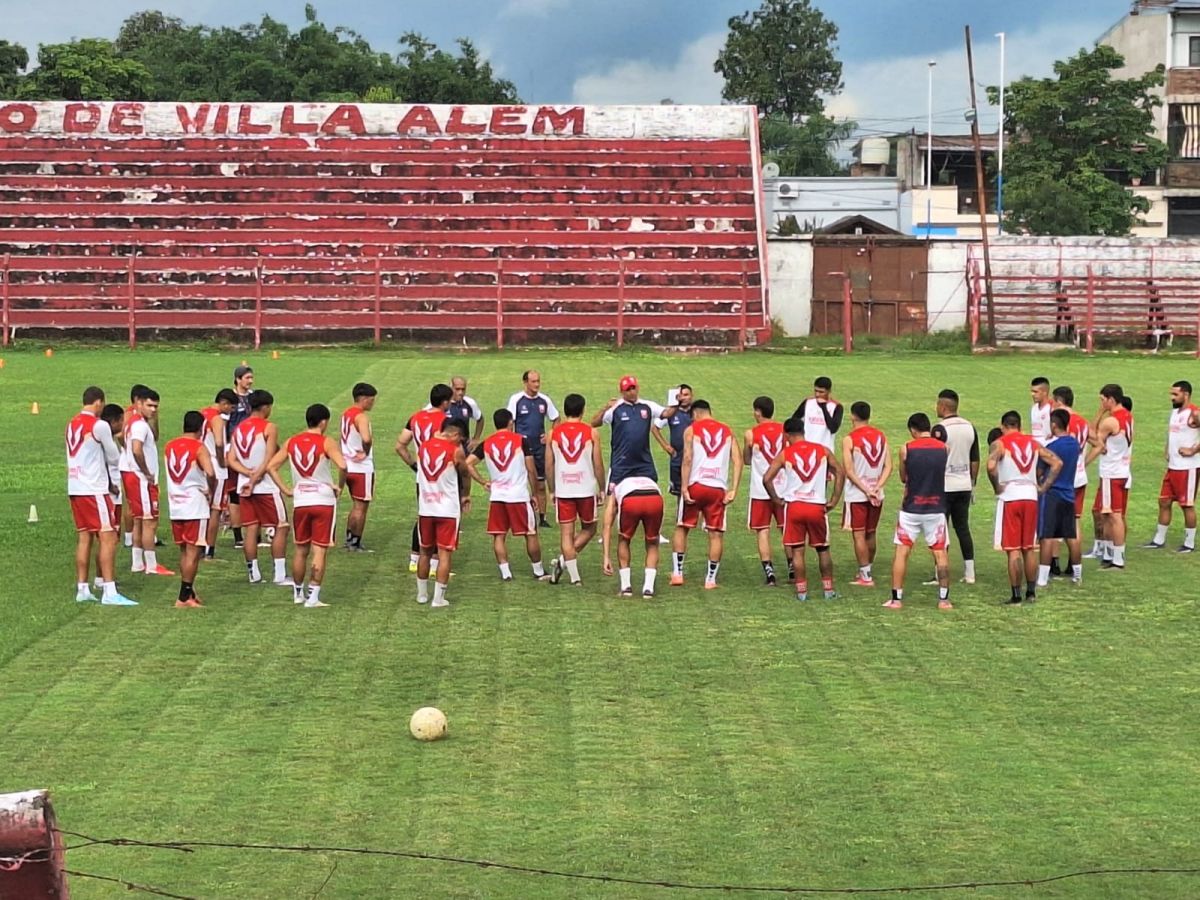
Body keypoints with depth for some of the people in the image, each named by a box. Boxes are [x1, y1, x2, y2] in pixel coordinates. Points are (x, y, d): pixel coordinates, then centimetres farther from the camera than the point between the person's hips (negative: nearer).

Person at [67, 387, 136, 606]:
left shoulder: (72, 424, 12)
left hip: (74, 488, 8)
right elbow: (112, 455, -4)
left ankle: (82, 589, 13)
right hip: (94, 489, -8)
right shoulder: (99, 425, -13)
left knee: (84, 538, 11)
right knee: (108, 537, -6)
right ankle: (109, 592, -11)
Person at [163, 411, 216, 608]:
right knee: (193, 552, -1)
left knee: (184, 551, 16)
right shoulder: (199, 448, -11)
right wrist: (211, 494, -7)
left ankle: (189, 592, 23)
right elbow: (210, 473, -25)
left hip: (175, 505, 6)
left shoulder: (169, 447, 9)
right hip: (195, 506, -6)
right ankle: (184, 597, -2)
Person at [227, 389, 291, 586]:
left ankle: (253, 572, 11)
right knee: (281, 528, 2)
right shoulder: (269, 428, -10)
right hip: (266, 486, -6)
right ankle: (279, 574, -1)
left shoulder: (238, 428, 9)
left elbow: (232, 460, 3)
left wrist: (249, 473, -6)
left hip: (244, 485, 6)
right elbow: (269, 461, -16)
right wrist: (255, 478, -11)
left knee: (251, 529, 9)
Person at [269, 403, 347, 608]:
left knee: (300, 549, 17)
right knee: (320, 550, 0)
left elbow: (271, 466, 5)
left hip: (300, 501, 4)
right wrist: (339, 486, -6)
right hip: (324, 501, -4)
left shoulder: (291, 442, 6)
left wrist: (286, 489, 8)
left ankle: (298, 593, 27)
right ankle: (313, 597, -3)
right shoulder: (327, 443, -8)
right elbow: (342, 466, -23)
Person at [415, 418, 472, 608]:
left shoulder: (422, 447, 2)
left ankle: (422, 594, 24)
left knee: (425, 552, 17)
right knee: (444, 554, 1)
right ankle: (438, 598, 0)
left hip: (425, 509, 4)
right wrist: (466, 496, 24)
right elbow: (465, 475, 5)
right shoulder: (455, 451, -11)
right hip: (448, 510, -4)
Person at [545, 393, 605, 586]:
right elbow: (598, 464, -1)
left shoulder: (554, 433, 2)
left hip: (563, 490, 1)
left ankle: (574, 576, 1)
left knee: (566, 533, 6)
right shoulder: (591, 433, -2)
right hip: (586, 489, -1)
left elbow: (549, 466, 4)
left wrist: (552, 491, 15)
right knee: (589, 529, 17)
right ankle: (563, 560, 1)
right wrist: (601, 489, 11)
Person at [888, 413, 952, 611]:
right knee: (941, 553, 9)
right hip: (936, 509, 1)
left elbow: (903, 478, 7)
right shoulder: (944, 448, 0)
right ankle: (944, 599, 8)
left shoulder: (906, 449, -5)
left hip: (911, 508, -1)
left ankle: (896, 599, 5)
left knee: (901, 552, 6)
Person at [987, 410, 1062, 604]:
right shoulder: (1033, 443, 11)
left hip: (1009, 498, -4)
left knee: (1013, 550, -1)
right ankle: (1031, 592, 19)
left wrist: (997, 487, -8)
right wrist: (1043, 487, 8)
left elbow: (991, 466, -22)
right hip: (1030, 496, 4)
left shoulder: (1000, 444, -4)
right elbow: (1057, 463, 7)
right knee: (1029, 548, 14)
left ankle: (1016, 595, 0)